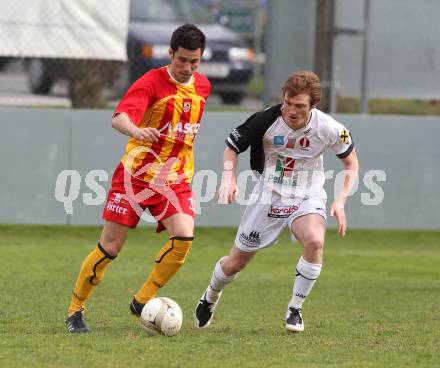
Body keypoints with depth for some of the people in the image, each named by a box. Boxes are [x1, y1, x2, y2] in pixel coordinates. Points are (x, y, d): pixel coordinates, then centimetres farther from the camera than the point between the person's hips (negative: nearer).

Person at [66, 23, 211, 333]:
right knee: (110, 247, -2)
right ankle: (76, 311, 15)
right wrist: (136, 131, -51)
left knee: (184, 237, -20)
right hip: (136, 175, -4)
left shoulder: (203, 86, 6)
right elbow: (119, 118, -30)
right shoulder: (152, 82, -14)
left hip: (175, 180, 4)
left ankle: (142, 302, -4)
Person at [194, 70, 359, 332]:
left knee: (315, 241, -33)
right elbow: (232, 147, -2)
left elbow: (351, 162, 0)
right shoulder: (266, 121, -19)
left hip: (307, 197, 0)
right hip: (269, 195, 0)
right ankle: (211, 297, 42)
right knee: (236, 263, 6)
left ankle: (295, 310, -13)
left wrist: (341, 201, -12)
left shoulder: (328, 128, -18)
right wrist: (229, 178, -20)